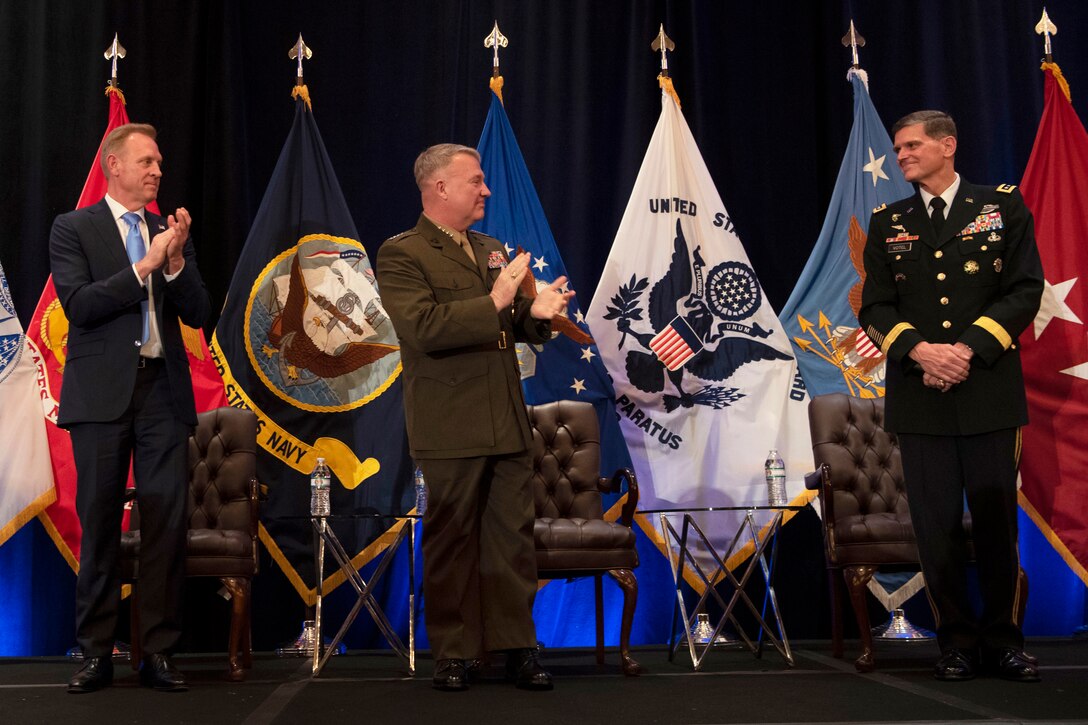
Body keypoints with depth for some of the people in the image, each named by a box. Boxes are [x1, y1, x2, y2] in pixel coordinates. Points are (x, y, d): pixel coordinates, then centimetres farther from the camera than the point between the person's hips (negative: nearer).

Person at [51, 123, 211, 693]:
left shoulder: (171, 232, 14)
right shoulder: (72, 229, 4)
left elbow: (198, 313, 7)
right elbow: (78, 305, -9)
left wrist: (176, 260, -8)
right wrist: (143, 266, -13)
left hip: (163, 389, 3)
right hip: (102, 391, -3)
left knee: (167, 522, 0)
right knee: (99, 523, 3)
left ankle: (158, 651, 8)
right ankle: (96, 652, 12)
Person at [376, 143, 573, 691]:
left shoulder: (492, 251, 18)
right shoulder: (401, 254, -5)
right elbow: (424, 327, -18)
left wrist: (538, 312, -2)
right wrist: (494, 302, -20)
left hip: (507, 422, 6)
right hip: (450, 427, -6)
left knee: (513, 535, 7)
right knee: (451, 540, 5)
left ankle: (516, 646, 16)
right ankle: (454, 652, 16)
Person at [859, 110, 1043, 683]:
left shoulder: (1003, 205, 6)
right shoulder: (887, 223, 12)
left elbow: (1025, 290, -1)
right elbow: (874, 309, 6)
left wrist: (969, 348, -13)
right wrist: (921, 351, -12)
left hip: (990, 392, -1)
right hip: (920, 395, 2)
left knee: (996, 519, 5)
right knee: (937, 526, 3)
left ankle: (1002, 638, 19)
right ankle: (958, 641, 14)